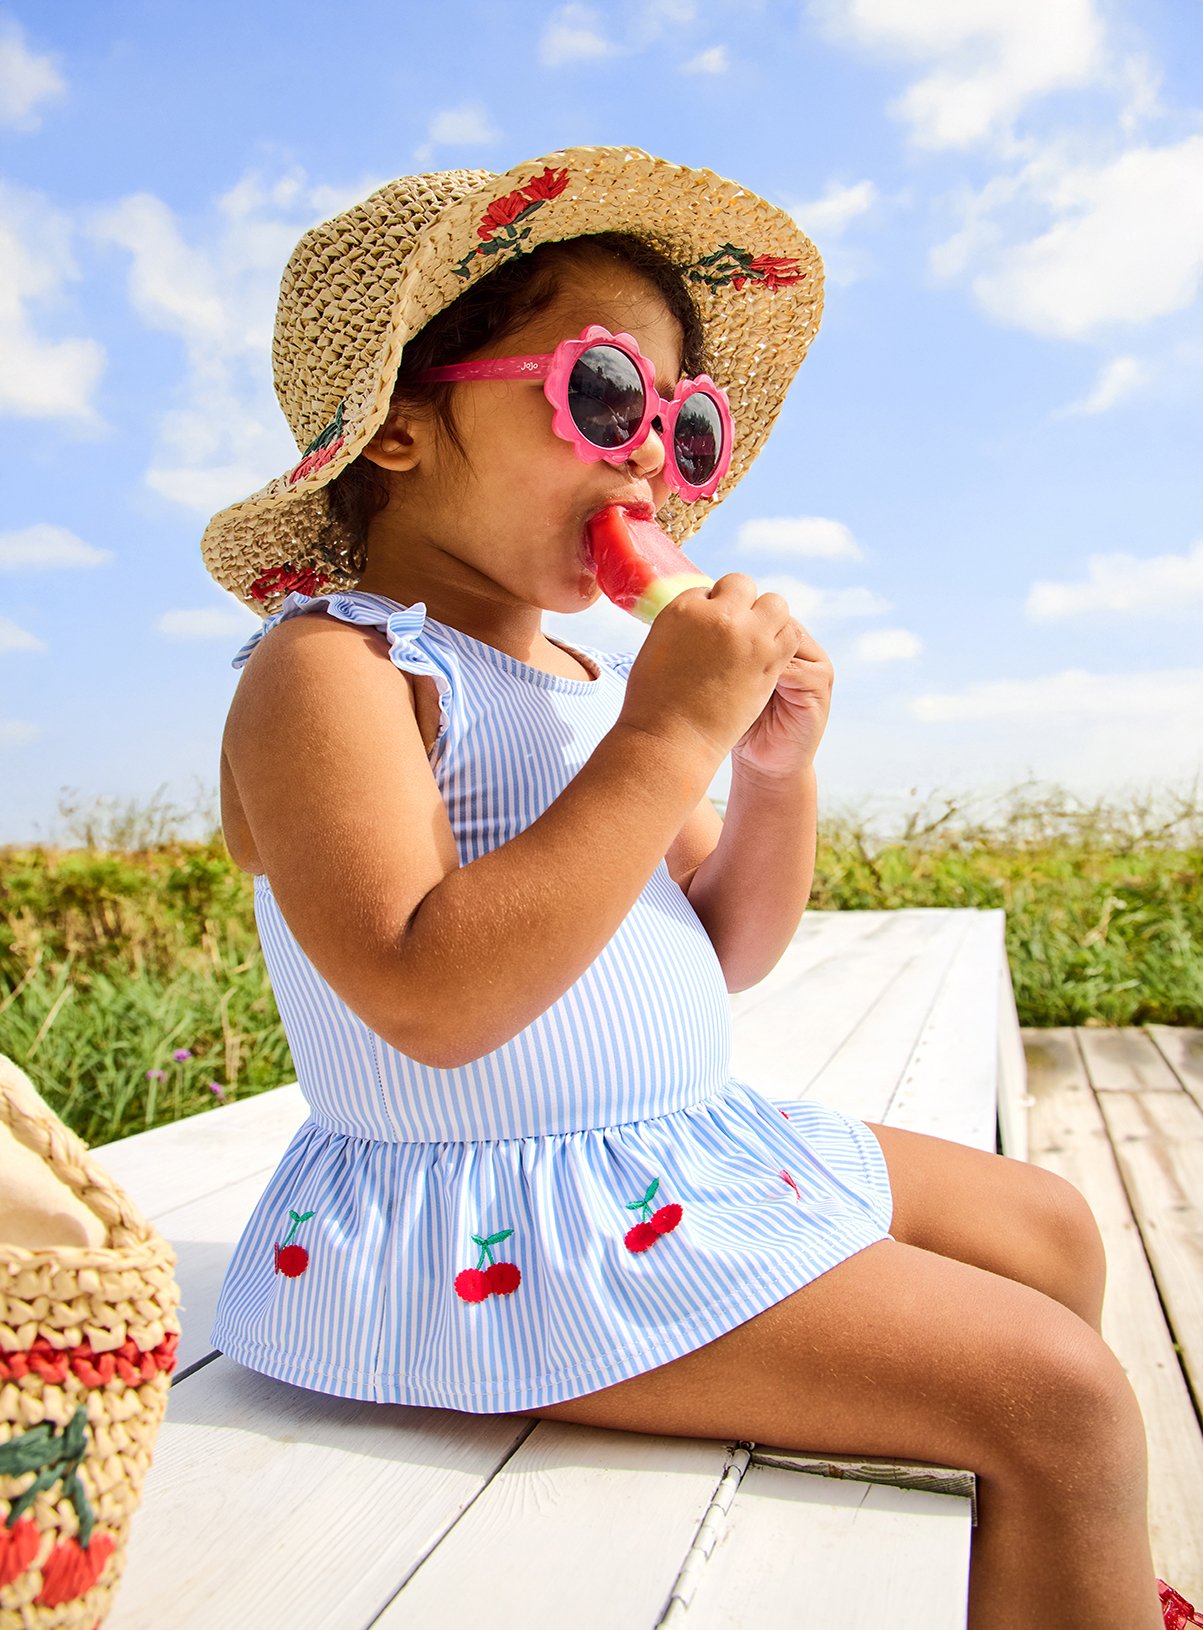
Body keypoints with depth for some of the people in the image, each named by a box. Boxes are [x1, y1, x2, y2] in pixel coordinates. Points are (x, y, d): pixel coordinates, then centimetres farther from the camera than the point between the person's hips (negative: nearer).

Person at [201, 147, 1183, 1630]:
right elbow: (430, 1001, -29)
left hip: (689, 1150, 9)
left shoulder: (595, 677, 10)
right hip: (499, 1226, -9)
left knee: (1050, 1232, 17)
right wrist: (667, 737, -24)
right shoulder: (334, 668, -14)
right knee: (1060, 1400, -13)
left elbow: (728, 951, 12)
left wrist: (778, 772, -5)